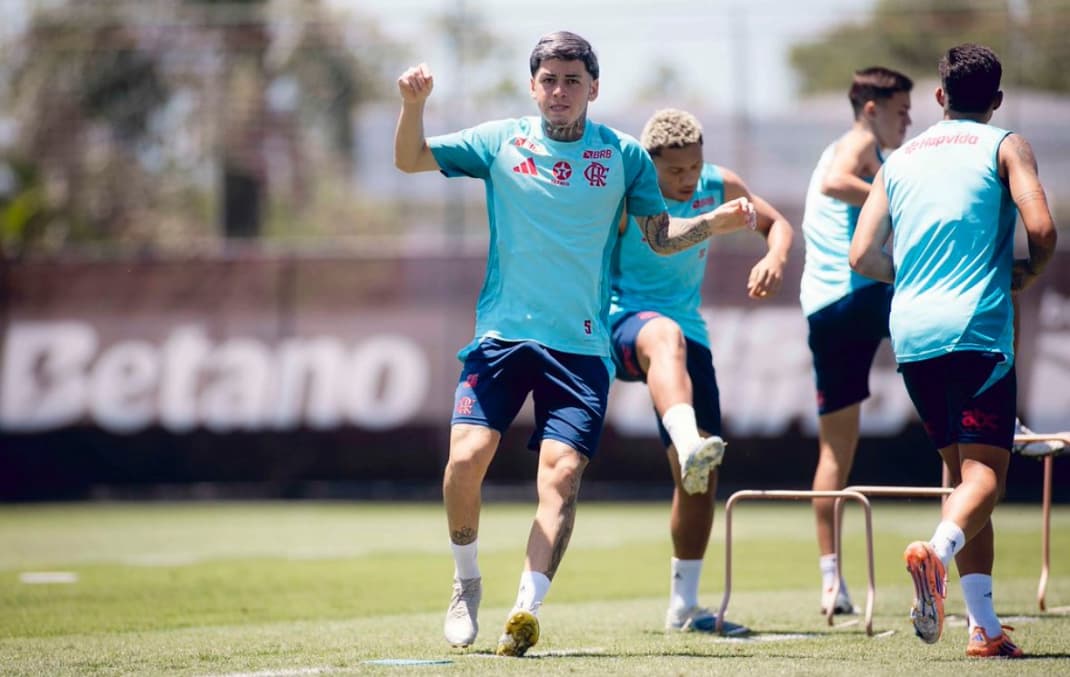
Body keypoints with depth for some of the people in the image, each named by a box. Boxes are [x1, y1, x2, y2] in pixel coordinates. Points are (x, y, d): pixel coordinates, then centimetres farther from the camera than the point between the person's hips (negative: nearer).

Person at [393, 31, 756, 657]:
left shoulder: (624, 155, 6)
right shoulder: (500, 142, 6)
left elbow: (661, 234, 13)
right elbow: (410, 159, 6)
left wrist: (716, 223, -5)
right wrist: (413, 105, -13)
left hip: (581, 346, 0)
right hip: (502, 335, 0)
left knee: (562, 473, -17)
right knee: (467, 456, -14)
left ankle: (527, 610, -21)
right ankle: (467, 582, 11)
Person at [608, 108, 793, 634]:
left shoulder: (719, 187, 0)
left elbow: (776, 223, 13)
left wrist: (774, 260, -9)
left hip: (687, 332, 6)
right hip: (623, 323, -6)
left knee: (699, 478, 2)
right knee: (666, 336, -45)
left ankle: (683, 606, 14)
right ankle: (689, 444, -72)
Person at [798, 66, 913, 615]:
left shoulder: (842, 151, 29)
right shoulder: (860, 144, 0)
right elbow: (834, 183, -21)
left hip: (821, 310, 9)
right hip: (862, 293, -9)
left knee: (836, 446, 8)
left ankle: (831, 579, 6)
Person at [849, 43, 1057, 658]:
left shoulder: (900, 160, 18)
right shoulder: (1006, 147, 5)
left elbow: (864, 255, 11)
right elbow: (1041, 228, -10)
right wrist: (1028, 274, 11)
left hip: (911, 331, 5)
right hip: (978, 327, -5)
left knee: (963, 468, 14)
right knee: (986, 469, -9)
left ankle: (984, 625, 7)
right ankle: (938, 550, -41)